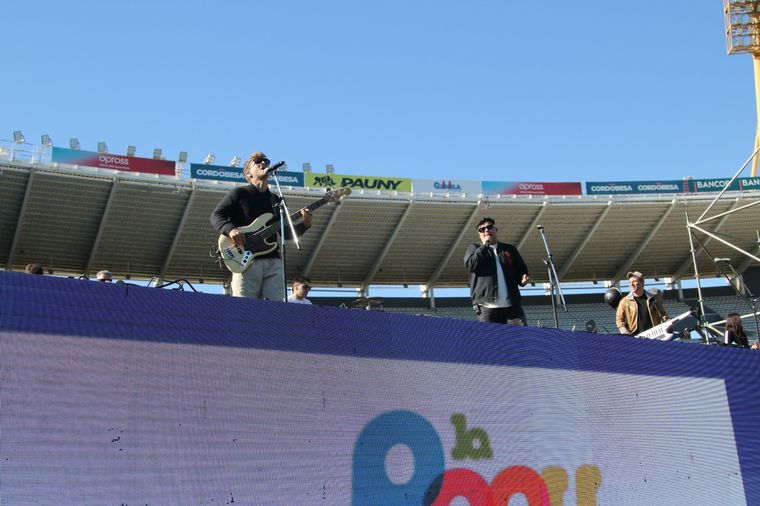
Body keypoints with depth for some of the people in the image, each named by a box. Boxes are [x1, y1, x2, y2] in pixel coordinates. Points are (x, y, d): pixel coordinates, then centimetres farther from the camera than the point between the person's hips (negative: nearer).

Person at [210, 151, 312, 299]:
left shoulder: (275, 200, 23)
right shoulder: (239, 193, 7)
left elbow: (286, 233, 22)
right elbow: (216, 216, 1)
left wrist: (304, 225, 3)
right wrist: (230, 229, -19)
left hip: (273, 262, 5)